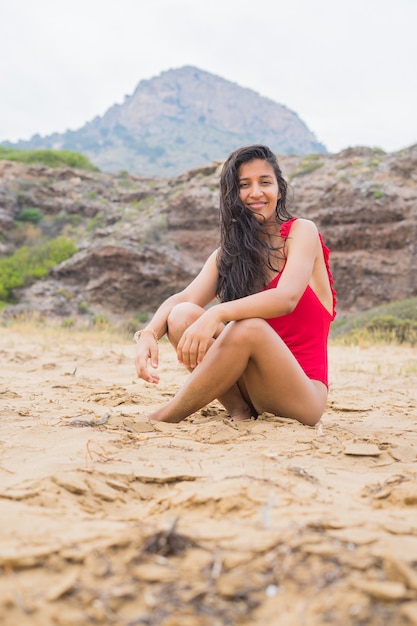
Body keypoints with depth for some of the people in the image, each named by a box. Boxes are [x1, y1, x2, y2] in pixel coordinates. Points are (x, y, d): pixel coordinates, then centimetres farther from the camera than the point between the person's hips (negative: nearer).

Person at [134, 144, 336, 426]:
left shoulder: (301, 231, -4)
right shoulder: (229, 252, 10)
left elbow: (287, 297, -22)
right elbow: (183, 298, -5)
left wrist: (217, 313, -37)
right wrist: (149, 333, -26)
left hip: (303, 394, -4)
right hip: (254, 382, 4)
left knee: (249, 327, -34)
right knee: (183, 315, -15)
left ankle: (165, 419, -21)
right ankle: (239, 410, -13)